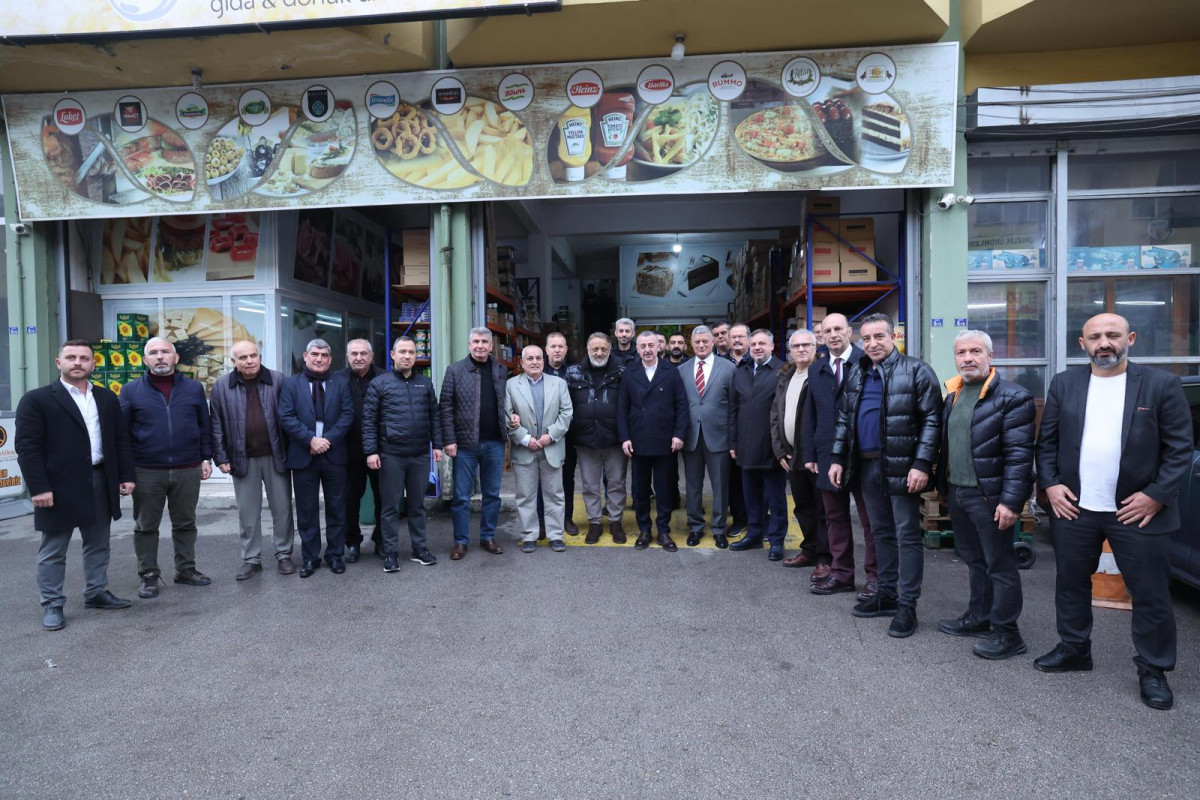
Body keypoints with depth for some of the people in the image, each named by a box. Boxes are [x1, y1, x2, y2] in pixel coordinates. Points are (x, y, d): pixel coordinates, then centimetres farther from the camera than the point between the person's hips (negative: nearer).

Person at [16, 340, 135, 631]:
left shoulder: (107, 398, 11)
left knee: (98, 545, 15)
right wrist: (38, 487, -16)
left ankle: (96, 592, 27)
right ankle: (52, 604, 16)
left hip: (101, 483, 5)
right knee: (53, 551, 6)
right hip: (59, 488, -5)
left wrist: (126, 476, 5)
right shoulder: (37, 399, -5)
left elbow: (121, 440, 12)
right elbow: (27, 446, -10)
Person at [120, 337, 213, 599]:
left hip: (187, 470, 1)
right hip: (146, 472, -1)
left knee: (185, 524, 12)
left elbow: (204, 426, 10)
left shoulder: (194, 388, 6)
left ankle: (186, 569, 25)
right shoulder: (131, 390, 2)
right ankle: (148, 576, 20)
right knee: (146, 526, 8)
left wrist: (206, 457, 5)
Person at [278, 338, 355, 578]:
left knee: (336, 508, 7)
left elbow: (347, 415, -2)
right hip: (303, 456, 0)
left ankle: (335, 554, 19)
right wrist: (310, 440, -15)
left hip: (334, 455, 1)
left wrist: (328, 440, -13)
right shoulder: (291, 384, 5)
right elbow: (286, 417, -5)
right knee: (307, 509, 7)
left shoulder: (341, 384, 7)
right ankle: (310, 557, 18)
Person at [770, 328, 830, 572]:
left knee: (823, 509, 1)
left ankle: (825, 559, 9)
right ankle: (810, 551, 29)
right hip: (793, 455, 7)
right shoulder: (785, 378, 15)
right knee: (803, 507, 16)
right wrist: (780, 451, 8)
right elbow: (775, 415, 16)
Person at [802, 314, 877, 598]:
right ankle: (841, 574, 23)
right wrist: (809, 454, 7)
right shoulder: (816, 369, 10)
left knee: (870, 518, 6)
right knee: (835, 518, 12)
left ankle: (875, 577, 17)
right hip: (829, 455, 5)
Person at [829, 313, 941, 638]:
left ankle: (907, 605, 9)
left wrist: (922, 464, -18)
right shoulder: (856, 373, 12)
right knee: (881, 532, 15)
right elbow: (844, 419, 16)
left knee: (907, 535, 1)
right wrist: (838, 459, 10)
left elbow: (932, 420, -12)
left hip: (901, 466, -6)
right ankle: (887, 595, 27)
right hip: (867, 465, 6)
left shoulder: (916, 370, -8)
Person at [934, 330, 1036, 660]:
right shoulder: (953, 395, 11)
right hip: (956, 493, 7)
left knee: (1000, 565, 3)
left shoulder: (1012, 397, -12)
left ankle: (1006, 633, 15)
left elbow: (1019, 455, -17)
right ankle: (979, 617, 33)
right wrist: (943, 485, 12)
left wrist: (1011, 501, -21)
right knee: (973, 560, 19)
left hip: (989, 496, -7)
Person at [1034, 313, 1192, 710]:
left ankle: (1153, 670, 23)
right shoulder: (1064, 384, 4)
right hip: (1073, 508, 3)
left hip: (1137, 510, -2)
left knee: (1151, 595, 7)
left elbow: (1180, 448, -4)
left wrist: (1156, 495, -11)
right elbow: (1047, 440, 7)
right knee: (1071, 584, 15)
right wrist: (1050, 484, -3)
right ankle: (1074, 649, 33)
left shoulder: (1161, 384, -4)